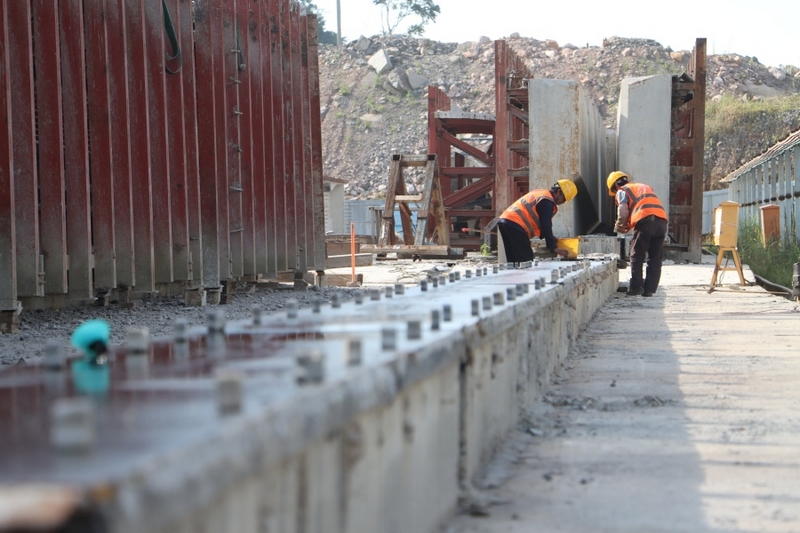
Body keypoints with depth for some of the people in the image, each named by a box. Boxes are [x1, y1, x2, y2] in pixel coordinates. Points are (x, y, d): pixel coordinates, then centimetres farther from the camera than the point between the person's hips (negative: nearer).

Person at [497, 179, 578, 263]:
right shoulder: (547, 201, -7)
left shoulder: (539, 193, 24)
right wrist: (553, 248, -5)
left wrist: (551, 238, 30)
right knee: (526, 261, -10)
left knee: (513, 261, 12)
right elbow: (546, 226, -10)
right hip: (515, 225, -10)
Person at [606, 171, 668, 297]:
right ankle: (649, 289, 6)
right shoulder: (644, 187, 36)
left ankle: (636, 287, 1)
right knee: (655, 258, 9)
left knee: (637, 256, 5)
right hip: (662, 219, 5)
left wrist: (620, 225, 16)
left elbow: (623, 212, -3)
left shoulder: (622, 191, 15)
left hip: (645, 220, -5)